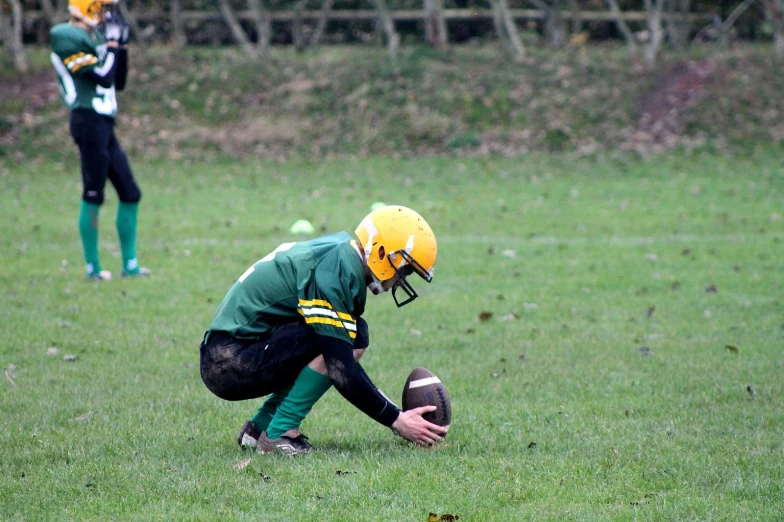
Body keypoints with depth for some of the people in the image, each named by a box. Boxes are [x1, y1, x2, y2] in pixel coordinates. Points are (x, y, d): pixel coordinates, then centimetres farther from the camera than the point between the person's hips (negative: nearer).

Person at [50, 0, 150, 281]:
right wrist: (112, 44, -7)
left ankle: (129, 264, 17)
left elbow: (118, 83, 21)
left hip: (104, 124, 10)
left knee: (130, 194, 11)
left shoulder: (94, 36, 17)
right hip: (89, 121, -10)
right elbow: (103, 78, -17)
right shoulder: (67, 37, -12)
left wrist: (121, 47, 12)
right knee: (93, 196, -5)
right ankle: (92, 267, 2)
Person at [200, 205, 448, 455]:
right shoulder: (335, 272, -20)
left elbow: (345, 360, 18)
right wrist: (396, 421, -15)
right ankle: (279, 432, -12)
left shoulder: (341, 254, 10)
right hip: (227, 365, -10)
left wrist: (395, 412, 12)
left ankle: (261, 425, 9)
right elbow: (342, 372, -22)